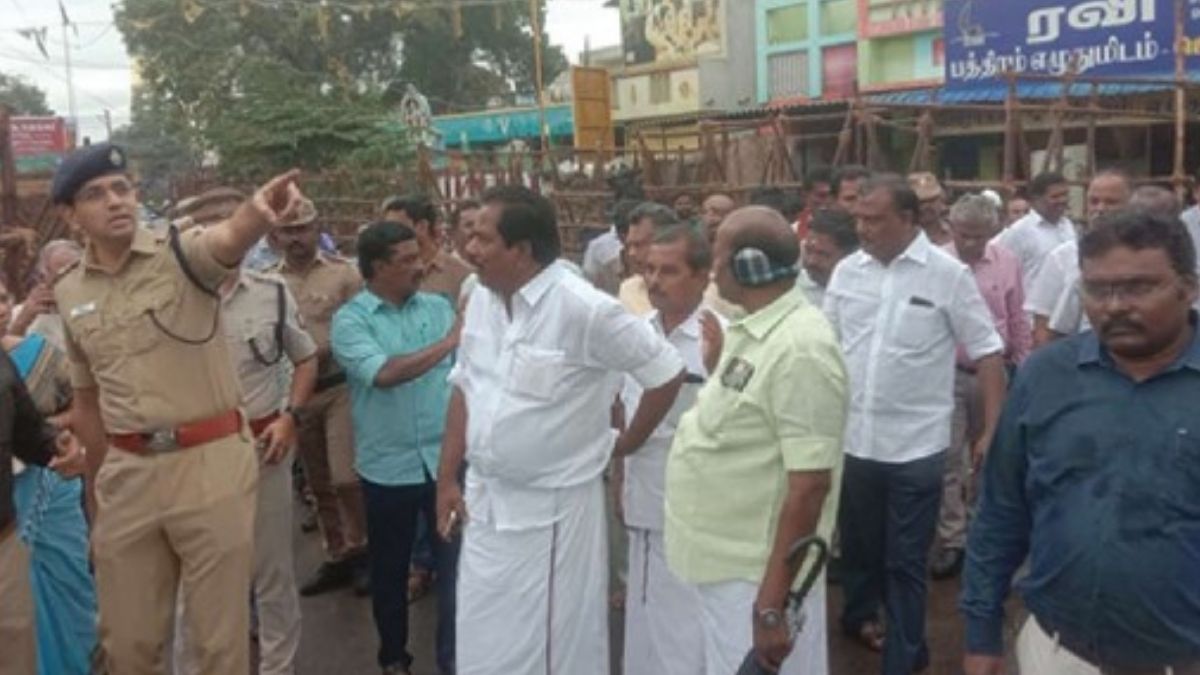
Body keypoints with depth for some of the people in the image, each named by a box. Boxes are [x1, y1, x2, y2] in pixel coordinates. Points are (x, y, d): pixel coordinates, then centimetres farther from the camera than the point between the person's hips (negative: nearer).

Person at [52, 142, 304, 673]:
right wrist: (93, 491, 21)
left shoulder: (181, 254, -7)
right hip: (126, 474, 5)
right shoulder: (70, 293, 8)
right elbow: (87, 399, 17)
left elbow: (228, 239, -32)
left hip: (211, 462, -4)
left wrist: (258, 211, -55)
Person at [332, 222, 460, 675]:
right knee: (390, 569, 16)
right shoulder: (350, 319, -7)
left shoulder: (439, 306, 4)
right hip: (389, 466, -1)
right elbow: (384, 373, -23)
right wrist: (448, 342, -22)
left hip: (446, 459, 2)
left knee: (455, 563, 7)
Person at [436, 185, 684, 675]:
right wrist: (447, 479, 9)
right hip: (484, 501, 6)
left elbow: (667, 373, -13)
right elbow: (464, 391, 10)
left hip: (553, 507, -6)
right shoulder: (480, 299, 1)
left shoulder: (584, 309, -20)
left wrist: (624, 444, -3)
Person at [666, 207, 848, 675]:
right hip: (725, 565, 9)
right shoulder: (753, 330, 6)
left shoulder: (799, 348, -23)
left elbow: (810, 484, -26)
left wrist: (771, 606, -25)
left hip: (756, 578, -9)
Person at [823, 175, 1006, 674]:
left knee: (905, 560, 7)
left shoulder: (947, 274, -9)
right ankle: (861, 614, 46)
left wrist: (993, 431, -11)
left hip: (915, 446, -4)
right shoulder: (847, 271, 2)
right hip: (851, 439, 4)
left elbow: (987, 353, -6)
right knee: (857, 544, 21)